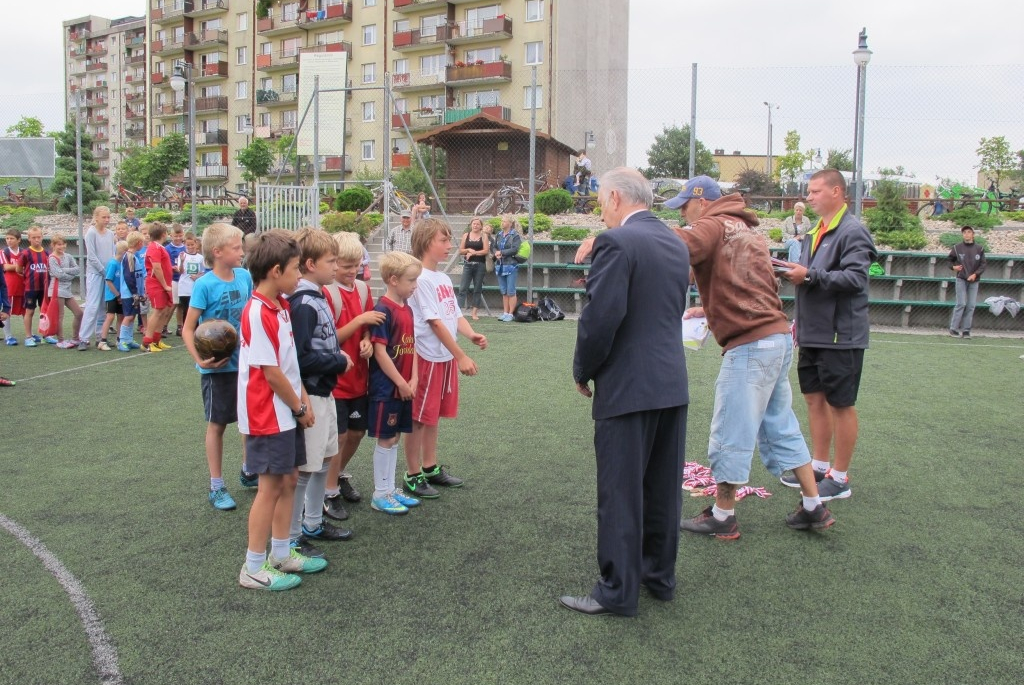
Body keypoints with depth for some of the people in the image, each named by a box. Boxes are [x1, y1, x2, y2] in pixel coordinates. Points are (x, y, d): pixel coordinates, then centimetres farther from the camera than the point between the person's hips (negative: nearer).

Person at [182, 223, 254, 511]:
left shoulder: (245, 277, -2)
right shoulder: (205, 285, -16)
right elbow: (188, 328, -13)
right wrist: (199, 360, -26)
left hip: (245, 363, 5)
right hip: (218, 367, -5)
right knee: (217, 424, 8)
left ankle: (248, 471, 37)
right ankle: (216, 487, 22)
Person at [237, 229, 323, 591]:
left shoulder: (280, 306, 8)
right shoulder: (258, 314, -21)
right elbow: (271, 373, -19)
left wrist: (304, 399, 4)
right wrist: (299, 408, -9)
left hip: (286, 413, 9)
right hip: (268, 415, -9)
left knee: (288, 481, 15)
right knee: (271, 486, -1)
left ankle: (282, 554, 28)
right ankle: (254, 568, 12)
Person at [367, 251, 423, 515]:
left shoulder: (407, 309, 8)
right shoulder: (383, 310, -17)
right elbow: (379, 352, -19)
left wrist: (413, 379, 0)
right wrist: (401, 383, -15)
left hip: (404, 387, 8)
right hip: (386, 387, -8)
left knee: (394, 437, 15)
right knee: (385, 439, 2)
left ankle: (390, 489, 26)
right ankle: (380, 495, 14)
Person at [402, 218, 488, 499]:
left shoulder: (444, 278, 12)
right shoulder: (421, 279, -15)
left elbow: (456, 315, 12)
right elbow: (435, 322, -20)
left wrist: (472, 334, -8)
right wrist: (461, 356, -21)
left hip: (446, 357, 9)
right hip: (427, 357, -9)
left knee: (434, 414, 17)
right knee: (419, 417, 2)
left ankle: (430, 468, 29)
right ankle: (413, 476, 12)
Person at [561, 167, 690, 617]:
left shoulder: (616, 242, -14)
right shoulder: (676, 243, 11)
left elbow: (601, 318, -20)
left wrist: (583, 372, -5)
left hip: (628, 387, -8)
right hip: (673, 382, 8)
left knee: (620, 492, 2)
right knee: (663, 487, 17)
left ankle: (618, 591, 11)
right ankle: (660, 575, 30)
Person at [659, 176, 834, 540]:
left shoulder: (713, 226, -7)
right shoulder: (745, 230, 22)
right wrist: (711, 310, 24)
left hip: (751, 344, -10)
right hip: (778, 336, 10)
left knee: (730, 434, 1)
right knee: (780, 426, 18)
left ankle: (722, 517, 13)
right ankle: (813, 508, 25)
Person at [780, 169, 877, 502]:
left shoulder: (853, 231, -12)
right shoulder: (816, 231, 16)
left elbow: (855, 278, -22)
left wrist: (809, 275, -24)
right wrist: (800, 319, 19)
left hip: (841, 334, -9)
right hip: (813, 332, 9)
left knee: (841, 404, 0)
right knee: (815, 398, 14)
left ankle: (840, 478, 11)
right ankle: (819, 466, 27)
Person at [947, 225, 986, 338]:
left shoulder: (979, 249, 5)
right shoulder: (957, 248, 3)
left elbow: (983, 265, 3)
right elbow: (950, 260, 14)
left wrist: (975, 274, -12)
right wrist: (953, 267, -7)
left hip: (974, 281, 2)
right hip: (961, 279, -2)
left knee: (971, 306, 0)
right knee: (961, 304, -10)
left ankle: (966, 330, 5)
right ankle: (953, 328, -5)